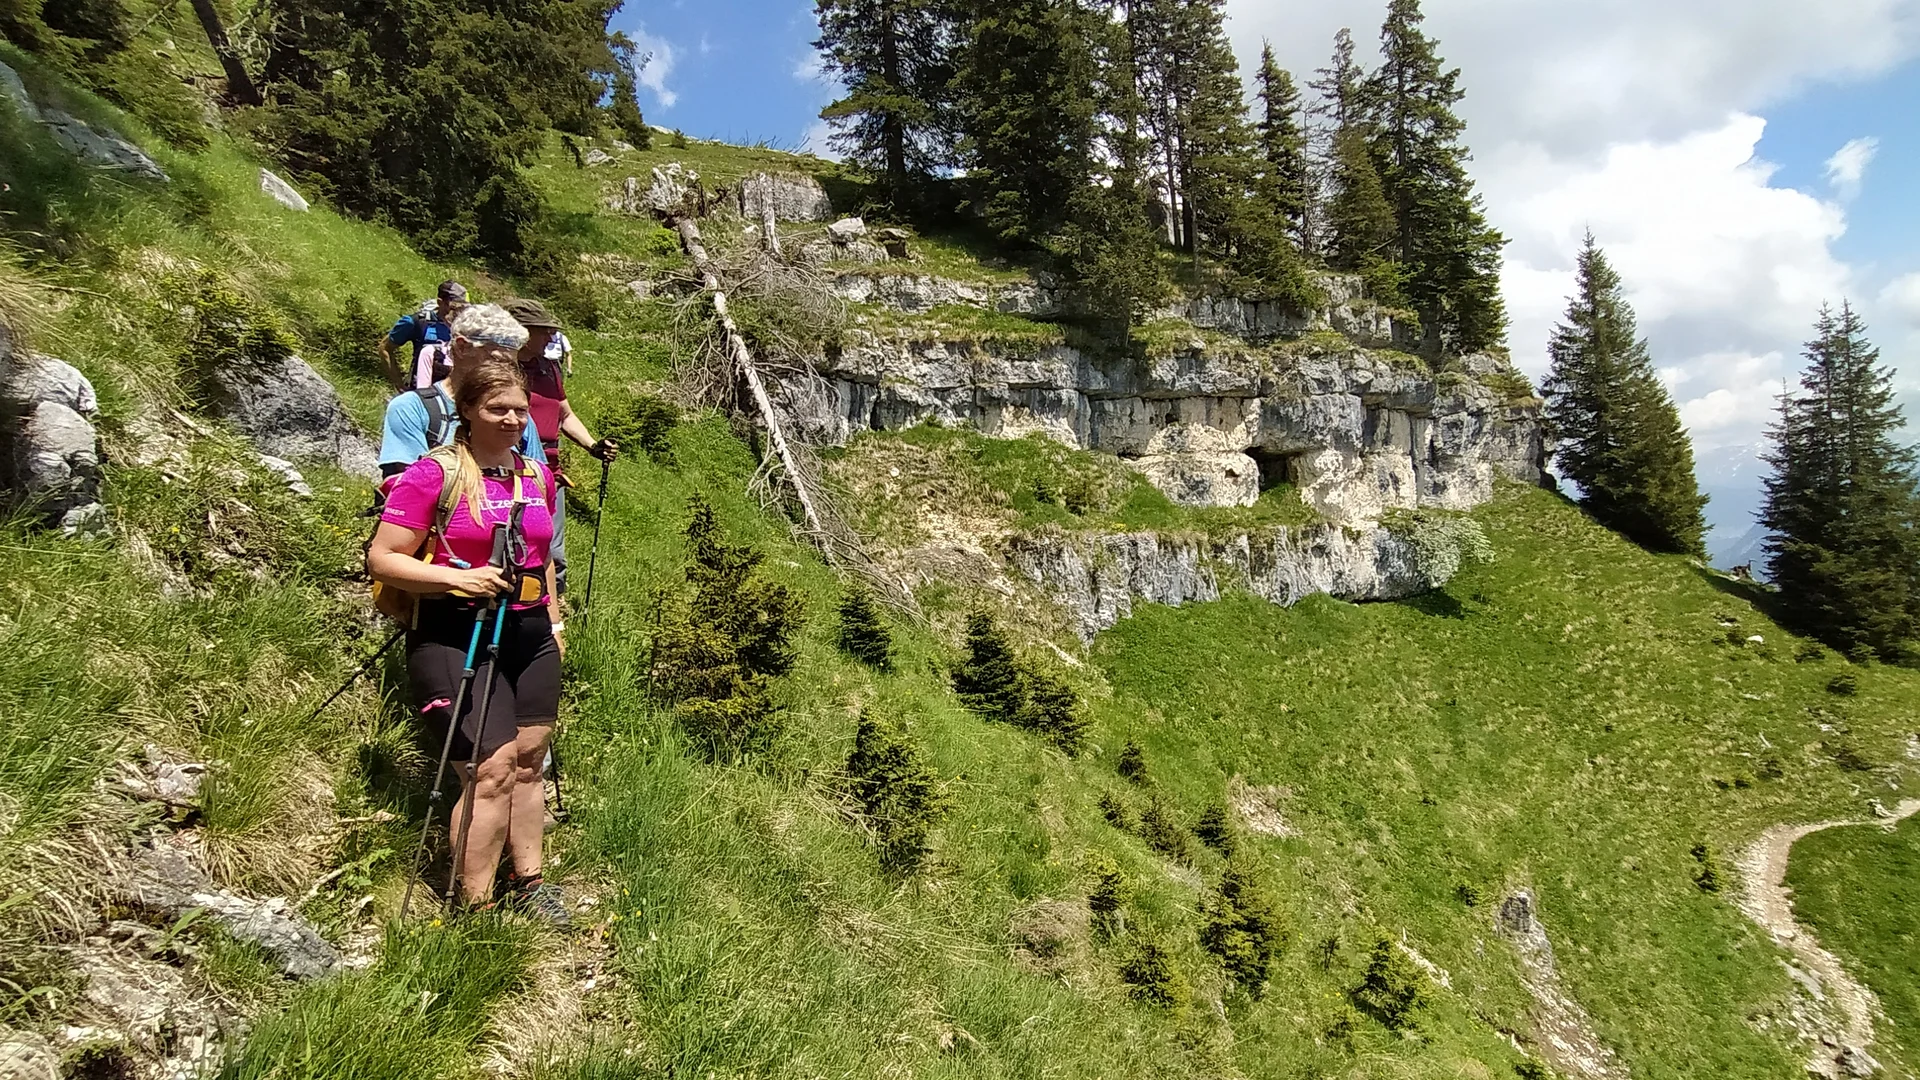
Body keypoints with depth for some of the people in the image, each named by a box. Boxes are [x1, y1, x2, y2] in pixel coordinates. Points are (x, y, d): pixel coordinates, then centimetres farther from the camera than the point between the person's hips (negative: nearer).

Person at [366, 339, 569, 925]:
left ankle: (529, 882, 25)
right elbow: (382, 560, -10)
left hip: (529, 634, 6)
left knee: (528, 761, 12)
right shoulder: (434, 473, -9)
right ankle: (475, 909, 2)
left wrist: (554, 621, 21)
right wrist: (459, 578, -21)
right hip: (456, 636, -6)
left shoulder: (537, 476, 11)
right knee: (492, 771, -10)